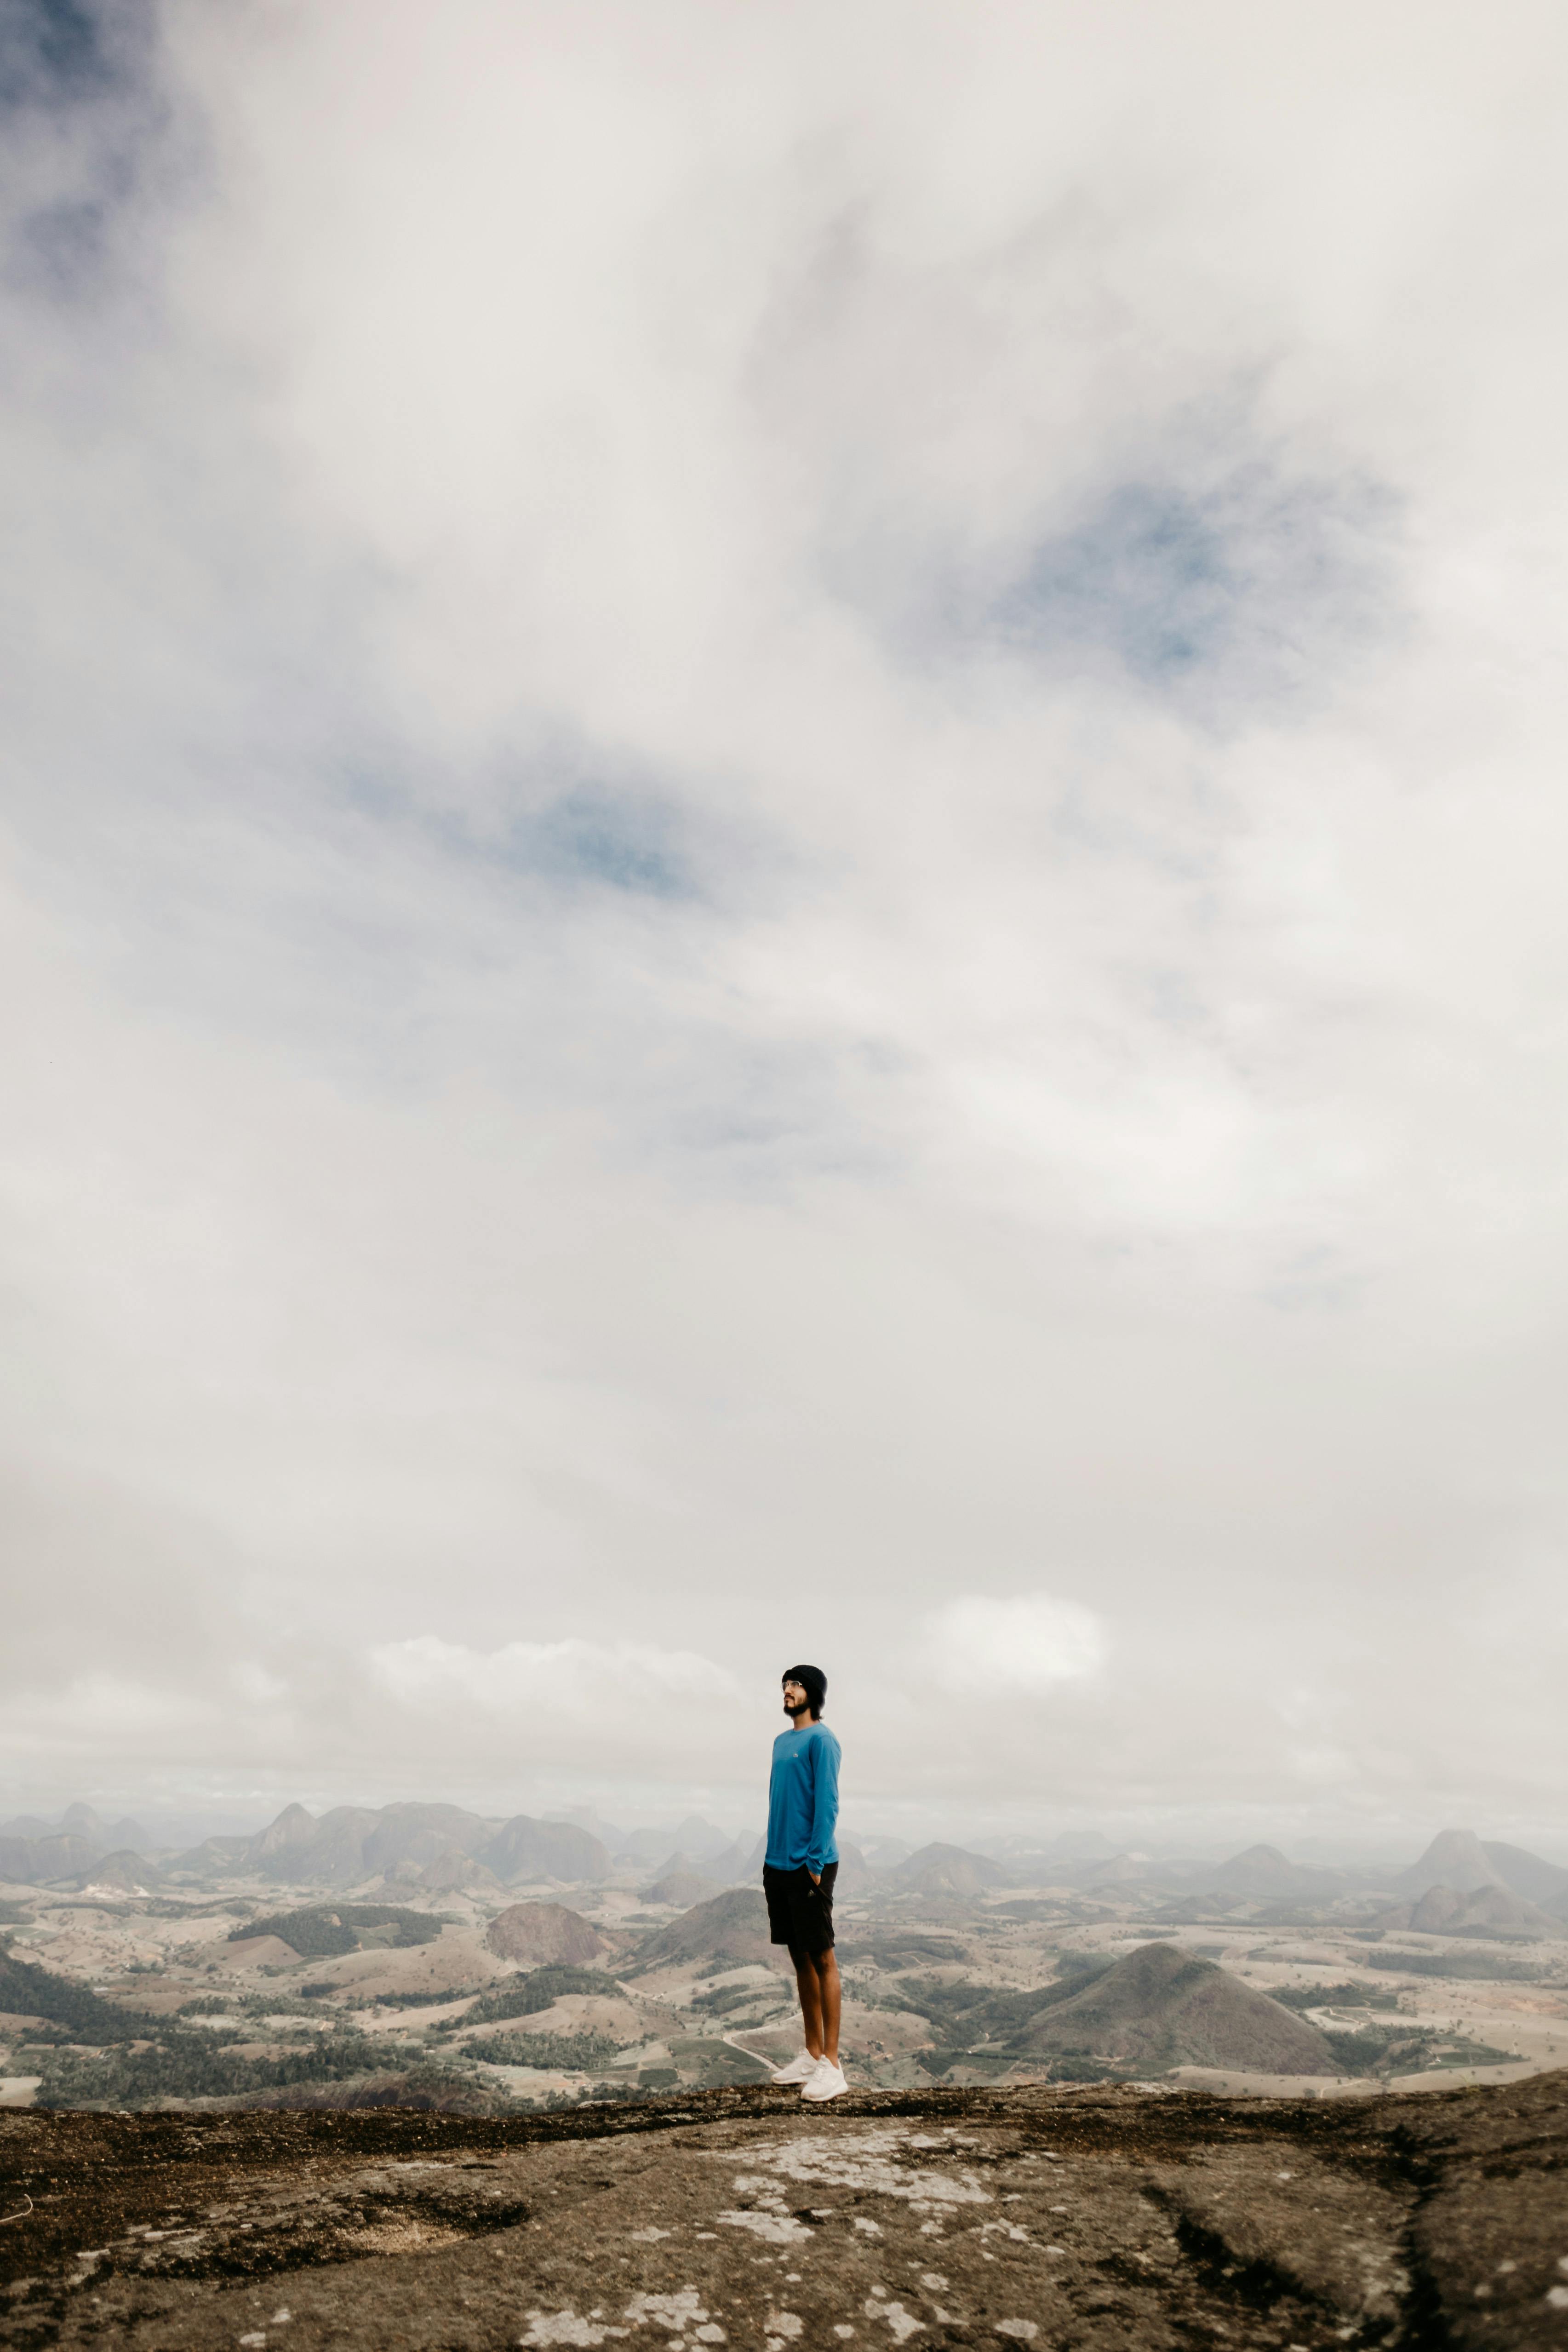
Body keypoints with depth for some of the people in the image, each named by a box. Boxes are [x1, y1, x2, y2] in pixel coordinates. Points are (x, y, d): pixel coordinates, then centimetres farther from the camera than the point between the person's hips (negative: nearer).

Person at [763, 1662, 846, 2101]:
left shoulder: (820, 1740, -10)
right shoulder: (781, 1742, 14)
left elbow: (827, 1805, -15)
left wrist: (814, 1861, -18)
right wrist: (774, 1857, 15)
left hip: (809, 1867, -8)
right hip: (779, 1866, 8)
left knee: (822, 1960, -3)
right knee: (800, 1960, 14)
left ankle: (831, 2064, 2)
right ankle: (812, 2053, 23)